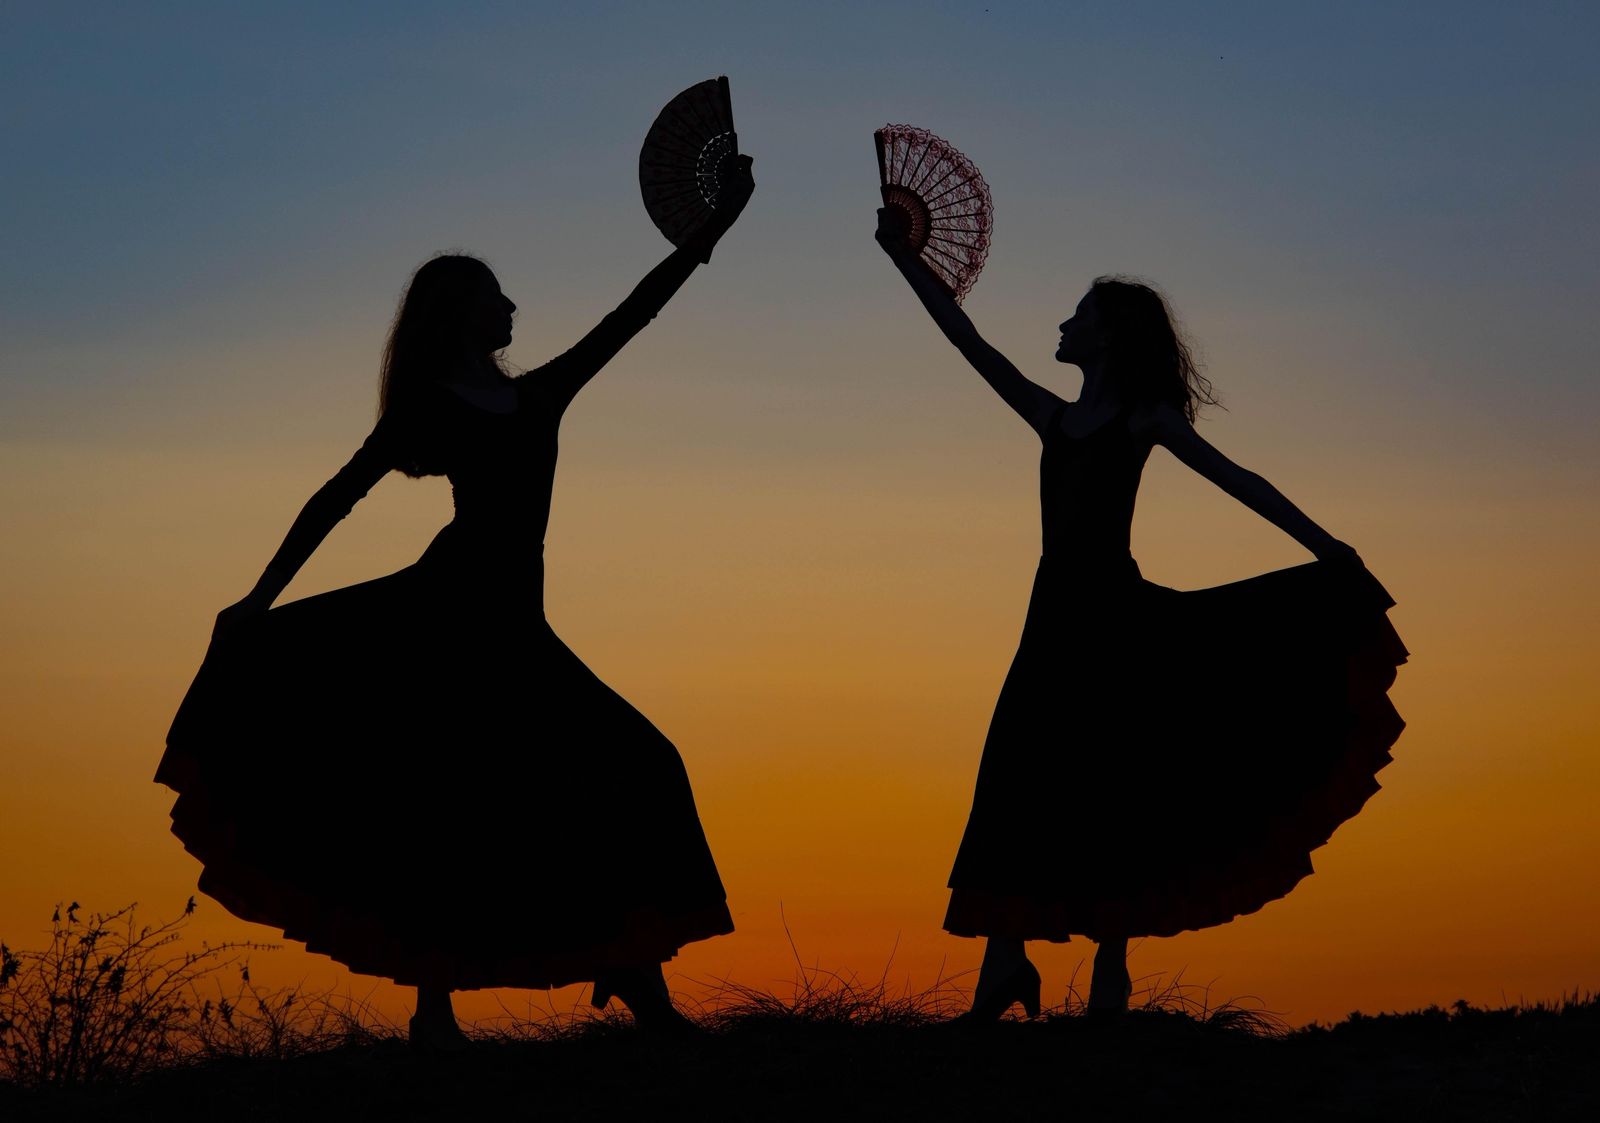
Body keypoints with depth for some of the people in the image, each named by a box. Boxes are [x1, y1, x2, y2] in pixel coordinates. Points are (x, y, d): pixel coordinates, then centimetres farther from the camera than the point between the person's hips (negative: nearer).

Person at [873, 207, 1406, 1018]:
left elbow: (1236, 480, -3)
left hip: (1114, 616, -6)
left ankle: (1109, 982, -3)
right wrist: (903, 257, 19)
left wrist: (1325, 547, -11)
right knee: (1019, 781, -2)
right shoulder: (1053, 418, 18)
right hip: (1058, 618, 6)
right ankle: (1005, 970, -1)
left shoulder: (1145, 417, 3)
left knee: (1106, 795, -6)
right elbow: (967, 338, 20)